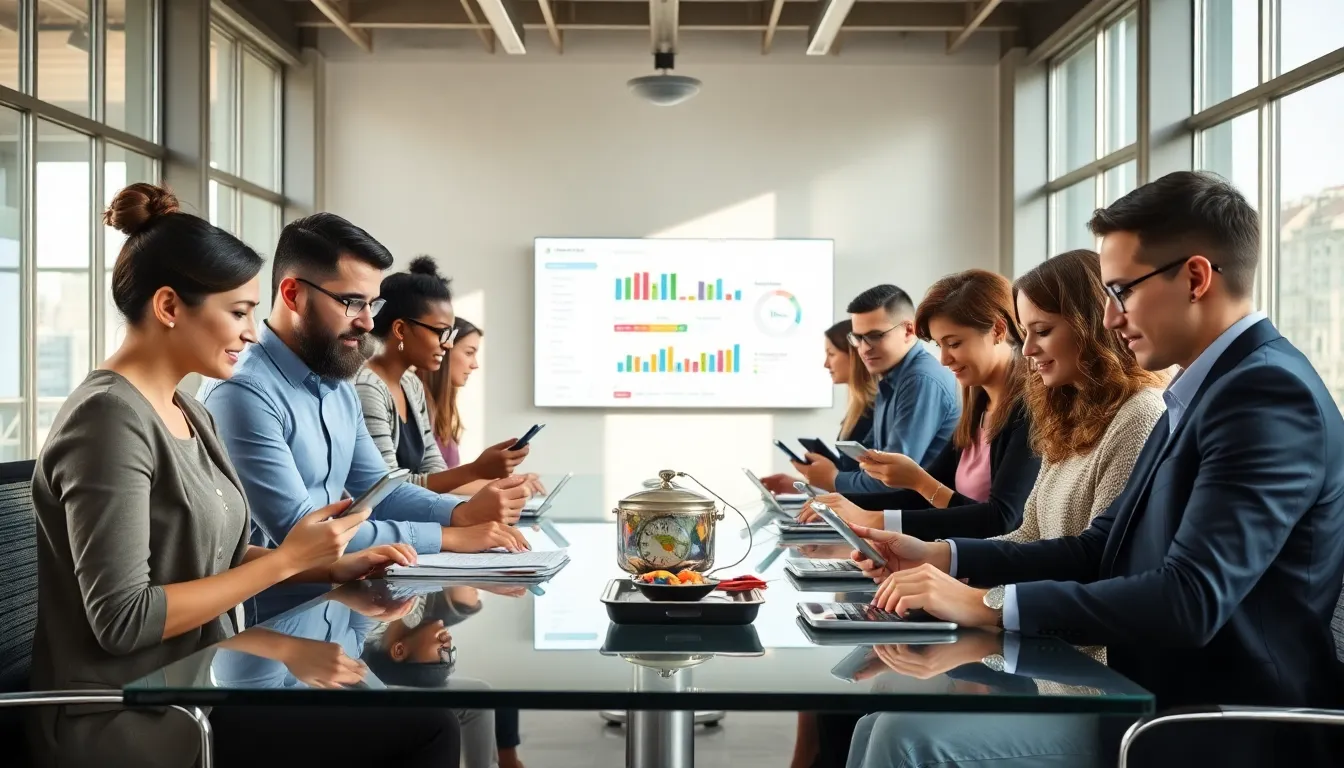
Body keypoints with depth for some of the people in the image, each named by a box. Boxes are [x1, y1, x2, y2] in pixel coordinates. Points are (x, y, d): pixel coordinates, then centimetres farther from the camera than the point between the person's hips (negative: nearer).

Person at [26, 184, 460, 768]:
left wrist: (330, 567, 0)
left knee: (420, 714, 2)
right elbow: (122, 619, -22)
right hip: (131, 718, -9)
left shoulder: (187, 413, 10)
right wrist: (288, 558, -19)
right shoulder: (109, 417, -18)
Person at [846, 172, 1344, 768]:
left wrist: (989, 603, -22)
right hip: (1153, 697, 9)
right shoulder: (1206, 387, 14)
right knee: (893, 719, -4)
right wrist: (944, 557, 4)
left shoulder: (1268, 391, -17)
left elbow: (1191, 600, -27)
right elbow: (1102, 548, 14)